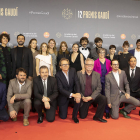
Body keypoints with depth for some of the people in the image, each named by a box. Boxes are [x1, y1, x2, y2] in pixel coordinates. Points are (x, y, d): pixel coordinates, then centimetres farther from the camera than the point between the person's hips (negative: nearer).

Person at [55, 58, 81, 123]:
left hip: (73, 93, 2)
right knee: (63, 117, -1)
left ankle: (74, 116, -4)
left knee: (78, 99, -32)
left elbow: (76, 83, -11)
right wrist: (72, 95, -33)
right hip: (63, 96, -2)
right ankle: (62, 108, 35)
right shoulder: (58, 75, -16)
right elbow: (60, 89, -22)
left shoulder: (73, 70, -7)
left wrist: (78, 93, -30)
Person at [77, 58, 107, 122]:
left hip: (93, 96, 1)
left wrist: (91, 97, -18)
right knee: (82, 116, -1)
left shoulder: (97, 74, -1)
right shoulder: (79, 73, -5)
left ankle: (98, 116, -9)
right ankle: (85, 107, 34)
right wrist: (82, 97, -14)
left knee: (103, 99, -29)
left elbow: (99, 88, -6)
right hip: (83, 97, -1)